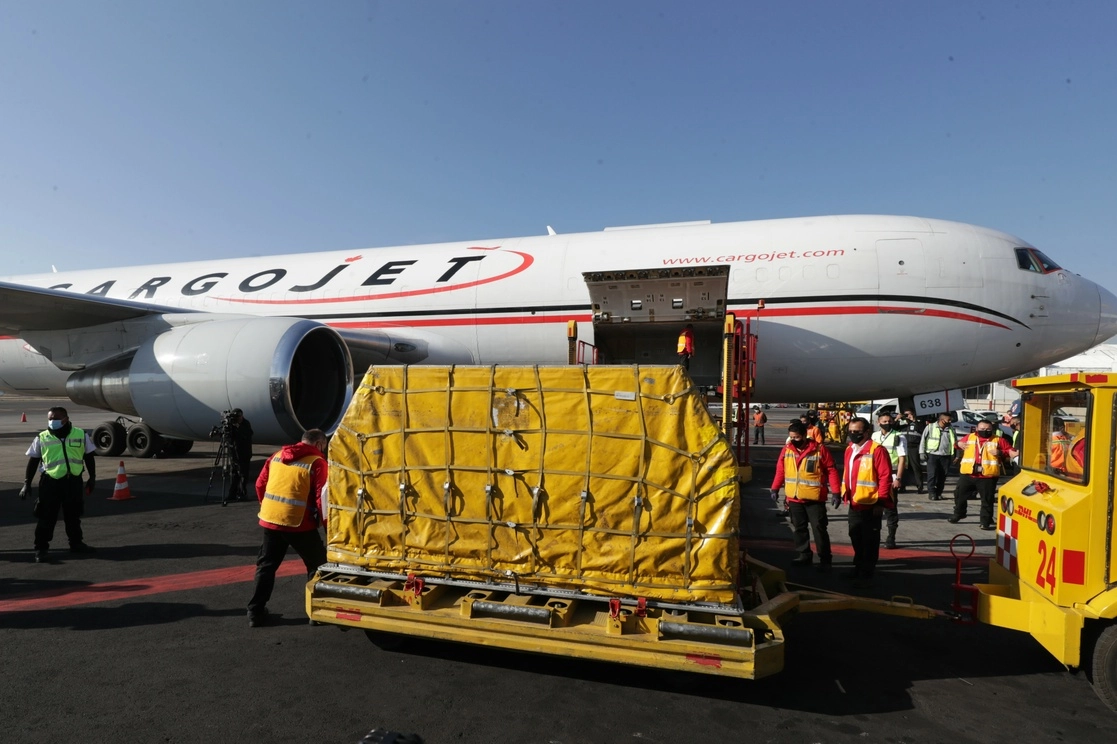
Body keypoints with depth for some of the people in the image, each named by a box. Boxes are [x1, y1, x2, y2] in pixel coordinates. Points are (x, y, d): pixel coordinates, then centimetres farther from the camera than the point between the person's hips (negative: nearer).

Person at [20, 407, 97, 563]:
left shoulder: (81, 435, 2)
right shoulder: (42, 438, -1)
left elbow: (89, 458, 10)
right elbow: (33, 461, 4)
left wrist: (92, 478, 10)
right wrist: (27, 483, 0)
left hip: (74, 481, 2)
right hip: (51, 482, -2)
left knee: (73, 515, 14)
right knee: (46, 516, -1)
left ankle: (76, 542, 28)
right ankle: (41, 548, 8)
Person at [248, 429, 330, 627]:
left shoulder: (277, 456, 12)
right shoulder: (317, 463, -7)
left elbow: (260, 484, 16)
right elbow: (321, 498, -11)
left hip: (270, 519, 6)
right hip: (298, 523, -5)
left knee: (266, 565, 19)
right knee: (317, 565, 10)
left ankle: (256, 612, 23)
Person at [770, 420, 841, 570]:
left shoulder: (819, 450, -10)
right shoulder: (787, 449, 2)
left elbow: (831, 471, -7)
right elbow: (780, 470, 9)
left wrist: (836, 492, -10)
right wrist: (775, 488, 5)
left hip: (814, 499, -4)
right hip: (794, 498, 5)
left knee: (819, 528, 1)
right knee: (799, 528, 14)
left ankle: (825, 559, 11)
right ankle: (804, 555, 27)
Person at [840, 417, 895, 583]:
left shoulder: (877, 450, -15)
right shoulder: (849, 449, 10)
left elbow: (885, 476, -17)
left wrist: (881, 501, -17)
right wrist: (845, 494, 16)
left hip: (871, 505, -8)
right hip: (854, 505, 8)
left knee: (869, 540, 5)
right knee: (855, 537, 18)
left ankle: (867, 571, 16)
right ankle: (858, 567, 32)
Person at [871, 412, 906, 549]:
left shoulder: (898, 437, -6)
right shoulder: (874, 436, 9)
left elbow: (902, 458, -9)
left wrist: (898, 478, -15)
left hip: (891, 476, -4)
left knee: (890, 508, 1)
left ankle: (891, 538, 9)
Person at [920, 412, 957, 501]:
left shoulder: (951, 429, 11)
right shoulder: (930, 427, -1)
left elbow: (956, 442, 17)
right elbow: (923, 440, 1)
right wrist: (922, 452, -5)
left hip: (945, 456, 4)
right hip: (932, 455, -4)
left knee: (942, 476, 5)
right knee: (932, 474, -9)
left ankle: (939, 493, 15)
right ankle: (931, 492, -3)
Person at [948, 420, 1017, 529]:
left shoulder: (998, 440, 4)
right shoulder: (969, 437, 10)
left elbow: (1009, 451, 1)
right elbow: (960, 445, 26)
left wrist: (1000, 452, -17)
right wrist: (959, 444, 4)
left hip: (988, 476, -3)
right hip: (967, 474, 3)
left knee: (987, 500, 3)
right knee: (959, 494, 13)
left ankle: (985, 521, 13)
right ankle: (958, 514, 33)